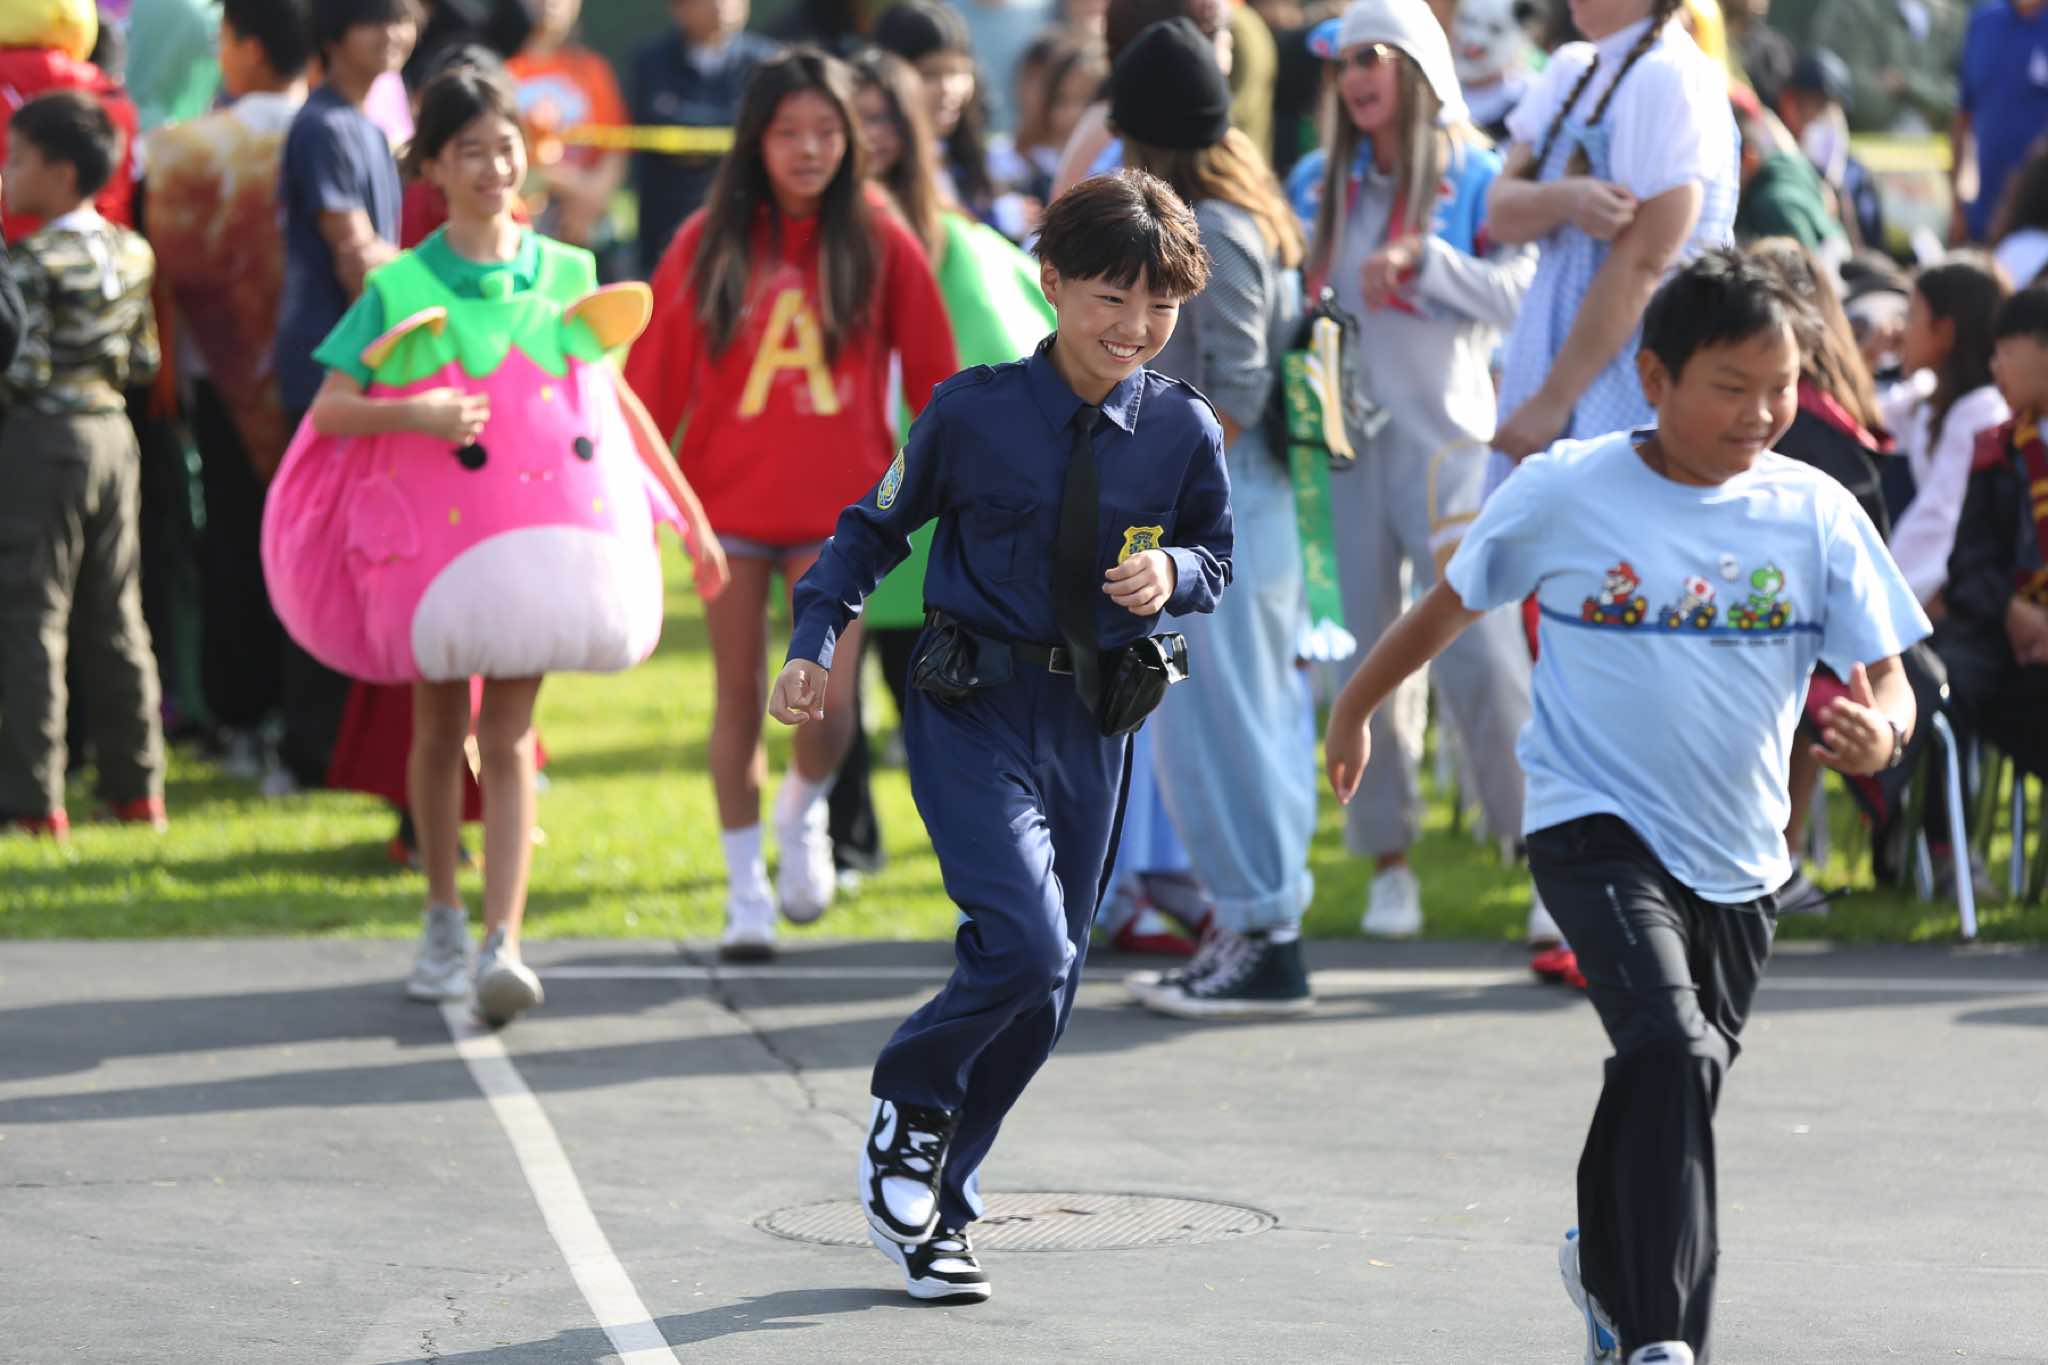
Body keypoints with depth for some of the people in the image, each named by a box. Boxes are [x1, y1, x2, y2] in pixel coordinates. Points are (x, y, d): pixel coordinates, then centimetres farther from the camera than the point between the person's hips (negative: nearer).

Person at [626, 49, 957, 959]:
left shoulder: (879, 242, -3)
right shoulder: (710, 243, -1)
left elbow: (932, 369, 3)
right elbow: (655, 373, 1)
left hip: (837, 507, -1)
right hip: (729, 500, 1)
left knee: (827, 701, -10)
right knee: (739, 694, 6)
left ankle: (804, 812, 23)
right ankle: (745, 891, 18)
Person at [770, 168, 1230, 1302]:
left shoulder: (1183, 431, -2)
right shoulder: (974, 412, -9)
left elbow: (1216, 556, 14)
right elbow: (876, 527, 4)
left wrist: (1174, 574, -9)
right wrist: (814, 643, -6)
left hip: (1094, 723, 4)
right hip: (973, 711, -4)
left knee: (1046, 990, 9)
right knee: (1024, 945, -21)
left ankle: (935, 1203, 25)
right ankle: (908, 1105, 8)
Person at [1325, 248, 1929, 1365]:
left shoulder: (1815, 513, -5)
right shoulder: (1566, 493, -10)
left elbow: (1885, 677, -4)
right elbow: (1452, 604, 5)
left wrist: (1880, 731, -28)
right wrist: (1355, 707, 15)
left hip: (1737, 854, 4)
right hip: (1595, 825, -4)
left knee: (1673, 1084, 19)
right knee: (1674, 1051, -25)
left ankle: (1605, 1264, 48)